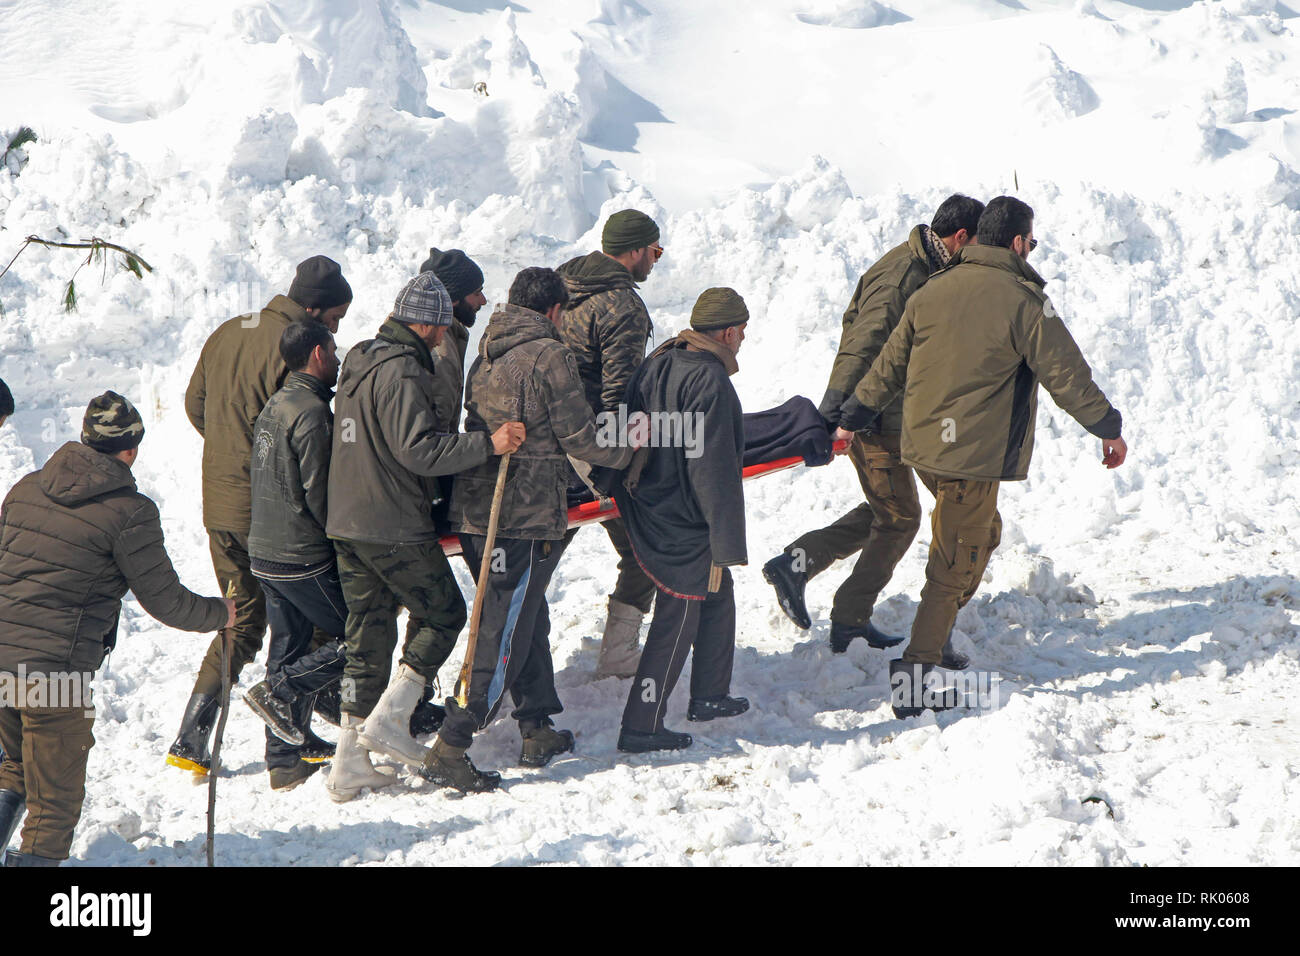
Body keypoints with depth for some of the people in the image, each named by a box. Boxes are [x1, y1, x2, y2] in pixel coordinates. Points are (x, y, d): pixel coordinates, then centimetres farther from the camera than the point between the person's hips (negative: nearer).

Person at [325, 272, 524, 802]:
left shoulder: (358, 362, 14)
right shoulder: (402, 372, -17)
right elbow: (418, 449, -24)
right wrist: (487, 443, -25)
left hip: (346, 524, 9)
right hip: (395, 529, -9)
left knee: (367, 631, 12)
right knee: (443, 612, 9)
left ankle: (349, 766, 10)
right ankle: (388, 717, -1)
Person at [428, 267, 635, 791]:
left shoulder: (486, 355, 11)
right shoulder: (549, 356, -12)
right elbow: (581, 440, -9)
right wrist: (632, 447, 9)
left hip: (474, 512, 8)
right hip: (526, 519, -8)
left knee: (526, 618, 22)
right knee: (504, 635, -4)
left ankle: (538, 730, 29)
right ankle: (449, 750, -8)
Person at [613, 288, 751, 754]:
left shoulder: (658, 365, 5)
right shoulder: (710, 383, -22)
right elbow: (714, 471, -22)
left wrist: (628, 499, 25)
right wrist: (728, 543, -18)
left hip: (646, 512, 9)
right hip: (684, 526, -9)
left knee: (717, 594, 24)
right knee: (678, 617, 0)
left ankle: (710, 694, 36)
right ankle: (641, 726, 3)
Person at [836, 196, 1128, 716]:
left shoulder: (933, 291, 6)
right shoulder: (1022, 302, -13)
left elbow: (890, 361, 14)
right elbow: (1064, 372, -8)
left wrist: (856, 415, 25)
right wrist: (1107, 427, 3)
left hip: (923, 444, 7)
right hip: (975, 455, -7)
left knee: (980, 533, 25)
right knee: (957, 564, -2)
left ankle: (937, 638, 26)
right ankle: (915, 670, -8)